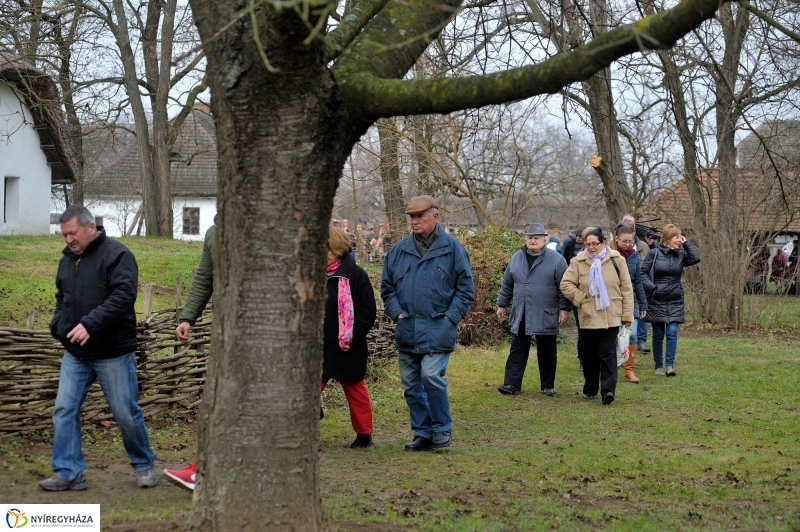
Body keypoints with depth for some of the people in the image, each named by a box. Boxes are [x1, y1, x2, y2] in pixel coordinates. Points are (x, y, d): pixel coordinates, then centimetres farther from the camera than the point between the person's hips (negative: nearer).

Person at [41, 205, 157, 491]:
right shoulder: (67, 260, 12)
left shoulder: (116, 254, -10)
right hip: (75, 353, 6)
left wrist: (90, 324, -28)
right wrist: (58, 325, 4)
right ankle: (68, 473, 5)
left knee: (126, 413, 3)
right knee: (64, 410, -1)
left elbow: (124, 295, -22)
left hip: (112, 352, -6)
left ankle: (144, 465, 22)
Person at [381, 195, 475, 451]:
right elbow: (387, 286, 13)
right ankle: (422, 432, 20)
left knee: (431, 377, -16)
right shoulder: (399, 250, 9)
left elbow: (465, 289, 0)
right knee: (410, 384, 8)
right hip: (407, 328, 5)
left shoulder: (452, 249, -1)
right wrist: (396, 313, 0)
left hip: (437, 328, -5)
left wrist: (451, 317, -9)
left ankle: (442, 429, 2)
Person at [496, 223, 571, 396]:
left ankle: (548, 386, 18)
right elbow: (507, 285, 15)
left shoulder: (556, 260, -5)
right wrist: (501, 304, 14)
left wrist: (564, 308, -10)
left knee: (547, 353, 7)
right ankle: (512, 384, 1)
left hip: (546, 316, -3)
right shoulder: (517, 258, 8)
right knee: (518, 350, 1)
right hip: (520, 316, 3)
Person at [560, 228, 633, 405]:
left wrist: (627, 314, 0)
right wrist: (581, 299, -9)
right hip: (588, 318, 2)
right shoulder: (578, 262, 2)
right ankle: (590, 389, 23)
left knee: (608, 354, -7)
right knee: (588, 355, 9)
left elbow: (626, 289, 2)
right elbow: (565, 284, 1)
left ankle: (608, 389, -11)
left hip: (611, 318, -2)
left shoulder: (616, 260, 0)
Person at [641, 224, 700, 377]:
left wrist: (686, 243, -7)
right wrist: (652, 288, -15)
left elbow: (695, 258, -13)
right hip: (656, 301, -2)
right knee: (658, 334, 6)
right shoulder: (654, 253, -5)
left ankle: (670, 365, -7)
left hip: (675, 302, 2)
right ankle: (658, 366, 15)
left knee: (672, 332, -8)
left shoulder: (681, 254, 4)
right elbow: (643, 273, -4)